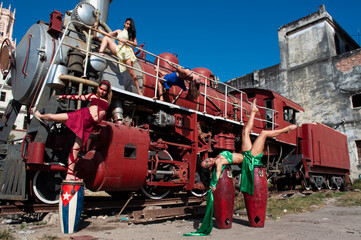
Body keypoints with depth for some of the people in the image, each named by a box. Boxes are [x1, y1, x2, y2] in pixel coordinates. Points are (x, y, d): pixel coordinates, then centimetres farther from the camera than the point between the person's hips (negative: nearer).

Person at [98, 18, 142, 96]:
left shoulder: (131, 33, 16)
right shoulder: (118, 31, 22)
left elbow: (135, 44, 6)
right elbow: (108, 35, 23)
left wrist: (127, 41, -7)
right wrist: (98, 29, 20)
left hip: (127, 52, -3)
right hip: (118, 50, 3)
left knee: (132, 73, -10)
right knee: (106, 38, -9)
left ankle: (139, 91, -6)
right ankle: (101, 52, -32)